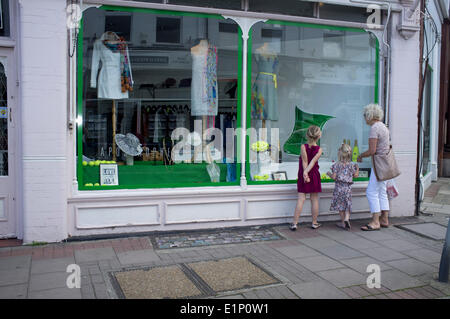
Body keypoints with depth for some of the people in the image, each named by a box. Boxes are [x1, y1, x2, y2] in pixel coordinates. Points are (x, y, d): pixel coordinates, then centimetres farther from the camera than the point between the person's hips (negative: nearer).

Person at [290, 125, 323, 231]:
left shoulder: (303, 147, -12)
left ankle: (294, 223, 0)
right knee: (314, 200, 11)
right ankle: (314, 223, 20)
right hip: (314, 176, 1)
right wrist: (307, 172, -26)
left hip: (303, 176, -1)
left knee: (301, 199, 1)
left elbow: (304, 161, -16)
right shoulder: (319, 149, -7)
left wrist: (305, 173, -16)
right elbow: (314, 161, -20)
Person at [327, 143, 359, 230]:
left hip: (339, 186, -1)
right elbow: (355, 175, 5)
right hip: (348, 187, 1)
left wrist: (329, 174, 11)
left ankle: (343, 222, 15)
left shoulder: (337, 165, -8)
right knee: (347, 205, 10)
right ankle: (346, 219, -11)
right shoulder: (352, 165, -2)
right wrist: (357, 169, 22)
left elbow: (334, 177, -9)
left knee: (340, 205, 9)